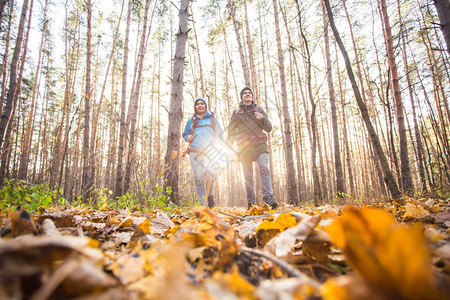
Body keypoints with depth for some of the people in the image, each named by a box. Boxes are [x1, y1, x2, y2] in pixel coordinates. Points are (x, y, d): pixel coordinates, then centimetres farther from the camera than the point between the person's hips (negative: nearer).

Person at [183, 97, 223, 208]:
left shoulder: (212, 119, 19)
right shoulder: (191, 121, 21)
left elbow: (219, 135, 19)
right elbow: (184, 134, 27)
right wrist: (188, 137, 3)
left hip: (210, 150, -2)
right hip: (195, 152, 2)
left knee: (209, 173, -22)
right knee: (198, 178, -4)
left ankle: (210, 195, 3)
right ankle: (202, 203, 2)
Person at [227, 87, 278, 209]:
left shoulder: (259, 109, 15)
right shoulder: (236, 113, 15)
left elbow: (269, 128, 11)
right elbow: (231, 131, 15)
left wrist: (262, 118, -8)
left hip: (259, 145, 0)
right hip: (244, 147, 0)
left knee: (264, 169, -21)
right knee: (248, 176, 0)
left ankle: (268, 198, -28)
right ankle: (251, 204, 5)